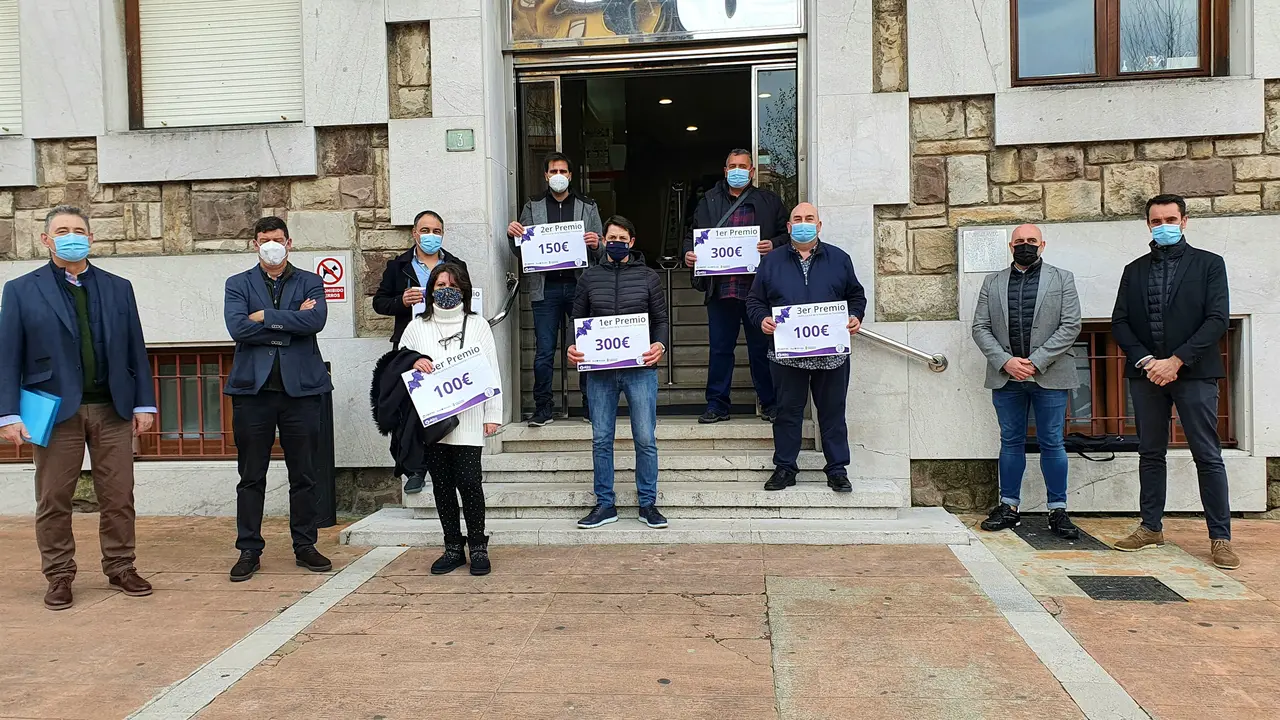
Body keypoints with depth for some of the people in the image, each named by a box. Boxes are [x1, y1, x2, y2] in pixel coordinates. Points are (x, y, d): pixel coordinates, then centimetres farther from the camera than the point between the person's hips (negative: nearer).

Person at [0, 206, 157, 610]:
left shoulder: (118, 288, 11)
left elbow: (136, 350, 9)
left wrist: (144, 403, 4)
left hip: (112, 409, 2)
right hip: (56, 410, -1)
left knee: (119, 497, 6)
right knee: (53, 500, 6)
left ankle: (121, 568, 19)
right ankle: (59, 577, 18)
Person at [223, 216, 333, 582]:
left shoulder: (310, 283, 10)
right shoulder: (238, 284, 10)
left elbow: (316, 321, -11)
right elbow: (238, 328, -8)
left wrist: (265, 317, -9)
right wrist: (291, 322, -8)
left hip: (301, 387, 0)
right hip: (252, 388, 0)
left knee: (303, 475, 6)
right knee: (251, 477, 5)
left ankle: (305, 546, 17)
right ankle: (249, 550, 14)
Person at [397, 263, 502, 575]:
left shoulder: (477, 325, 9)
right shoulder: (417, 327, 13)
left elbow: (491, 372, 7)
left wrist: (493, 415, 0)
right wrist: (412, 364, -6)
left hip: (467, 418, -2)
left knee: (468, 480, -9)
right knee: (442, 484, 6)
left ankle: (478, 547, 6)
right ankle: (453, 548, 17)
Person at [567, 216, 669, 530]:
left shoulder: (648, 276, 6)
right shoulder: (590, 277, 9)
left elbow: (661, 319, 7)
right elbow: (578, 318, 12)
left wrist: (660, 345, -13)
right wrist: (572, 346, -7)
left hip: (640, 368, -1)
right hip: (599, 370, 2)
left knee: (646, 439, 1)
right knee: (601, 439, 6)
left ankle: (648, 504, 13)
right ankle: (605, 504, 17)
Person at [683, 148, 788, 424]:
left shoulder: (769, 202, 9)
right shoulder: (708, 202, 12)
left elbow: (787, 235, 9)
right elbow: (692, 234, 14)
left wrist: (774, 244, -11)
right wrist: (688, 252, -5)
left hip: (757, 288, -1)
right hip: (720, 288, 1)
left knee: (762, 348, 6)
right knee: (720, 349, 6)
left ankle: (770, 404, 19)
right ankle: (717, 405, 16)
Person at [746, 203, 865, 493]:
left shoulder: (839, 259, 11)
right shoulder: (771, 261, 9)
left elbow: (856, 295, 15)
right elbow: (754, 301, 10)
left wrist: (855, 317, -4)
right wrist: (762, 320, -10)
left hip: (831, 353, 0)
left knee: (833, 413, 6)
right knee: (787, 412, 6)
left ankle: (837, 469, 15)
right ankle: (784, 467, 17)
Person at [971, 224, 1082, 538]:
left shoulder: (1062, 279, 7)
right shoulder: (992, 282, 11)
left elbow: (1070, 326, -2)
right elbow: (980, 327, 5)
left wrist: (1036, 361, -11)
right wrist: (1005, 361, -9)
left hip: (1049, 375, -2)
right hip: (1006, 376, 2)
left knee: (1052, 444, 3)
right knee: (1011, 442, 9)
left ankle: (1058, 511, 11)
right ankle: (1009, 507, 16)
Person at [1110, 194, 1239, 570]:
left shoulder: (1208, 264, 4)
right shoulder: (1134, 270, 13)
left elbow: (1218, 319, -6)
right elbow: (1119, 322, 6)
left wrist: (1176, 360, -14)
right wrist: (1146, 360, -9)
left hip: (1194, 373, -3)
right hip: (1145, 373, 3)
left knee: (1208, 456, -2)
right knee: (1150, 454, 9)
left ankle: (1220, 537, 5)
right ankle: (1151, 528, 17)